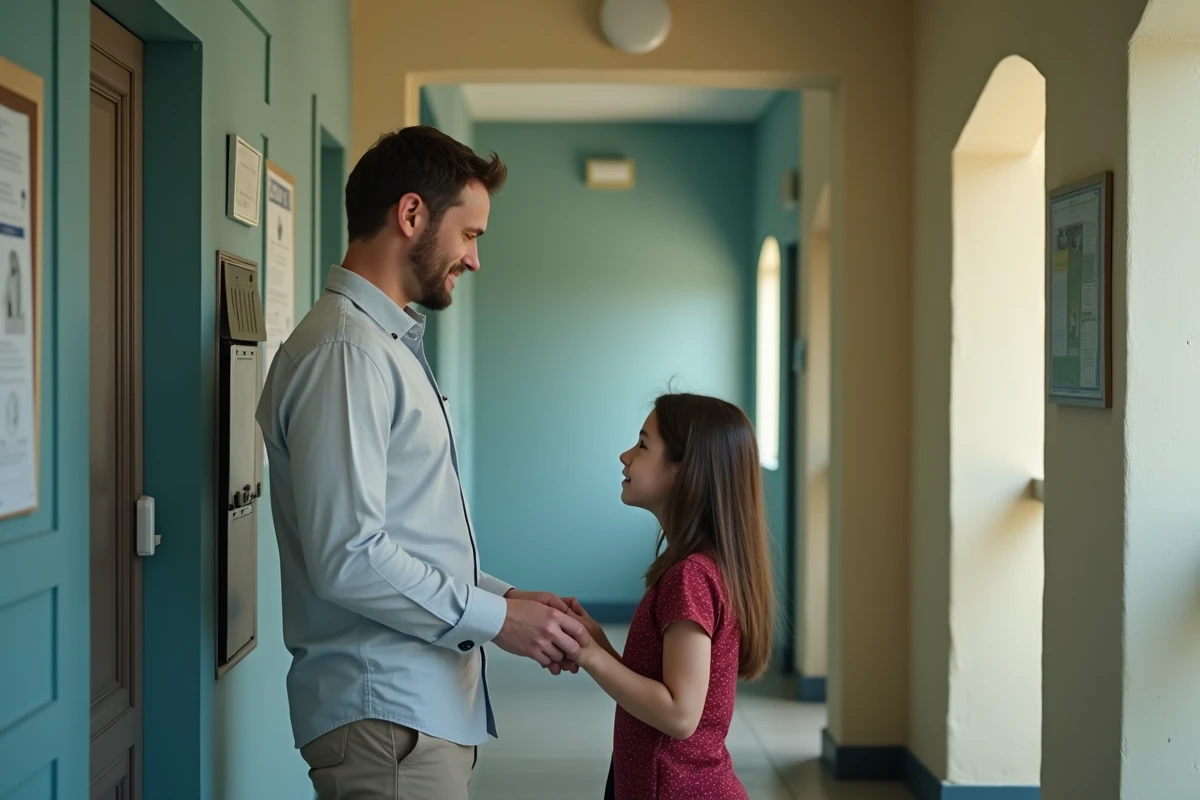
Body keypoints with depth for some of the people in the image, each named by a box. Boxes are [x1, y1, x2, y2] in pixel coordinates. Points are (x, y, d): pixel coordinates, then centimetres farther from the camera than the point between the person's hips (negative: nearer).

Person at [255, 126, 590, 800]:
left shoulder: (390, 346, 16)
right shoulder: (345, 353, -16)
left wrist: (506, 597, 7)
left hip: (430, 702, 10)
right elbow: (347, 557, -23)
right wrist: (496, 618, -15)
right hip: (387, 717, -10)